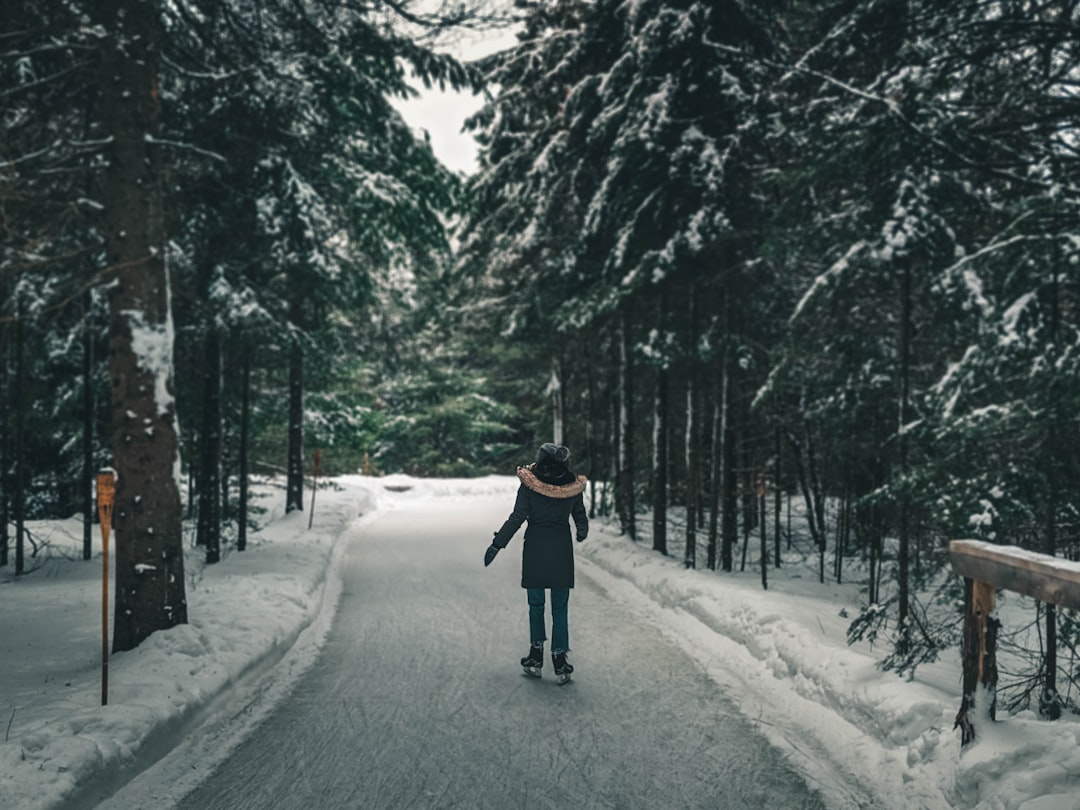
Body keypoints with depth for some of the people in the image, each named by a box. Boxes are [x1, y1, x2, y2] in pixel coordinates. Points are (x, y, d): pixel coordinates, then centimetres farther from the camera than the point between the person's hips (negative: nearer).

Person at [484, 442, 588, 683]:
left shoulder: (529, 484, -9)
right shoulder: (573, 486, -1)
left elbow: (517, 517, -12)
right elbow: (581, 517, 11)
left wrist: (497, 544, -6)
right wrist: (582, 534, 33)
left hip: (535, 548, -1)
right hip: (562, 549, 1)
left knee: (536, 604, 14)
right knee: (560, 608, 7)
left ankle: (536, 656, 14)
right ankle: (560, 663, 5)